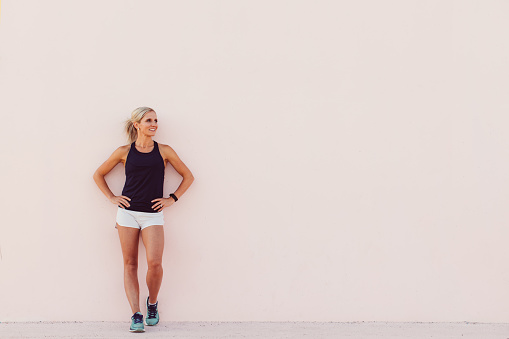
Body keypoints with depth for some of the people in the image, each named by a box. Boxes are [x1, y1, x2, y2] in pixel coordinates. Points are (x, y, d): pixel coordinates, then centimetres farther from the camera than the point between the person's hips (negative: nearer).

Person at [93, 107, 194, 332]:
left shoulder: (164, 151, 5)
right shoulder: (124, 152, 5)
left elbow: (188, 176, 14)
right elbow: (98, 174, 16)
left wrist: (172, 198, 6)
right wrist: (112, 197, 6)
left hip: (153, 214, -1)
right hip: (128, 213, 1)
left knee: (155, 263, -14)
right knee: (130, 264, 0)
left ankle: (152, 303, 13)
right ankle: (136, 316, 3)